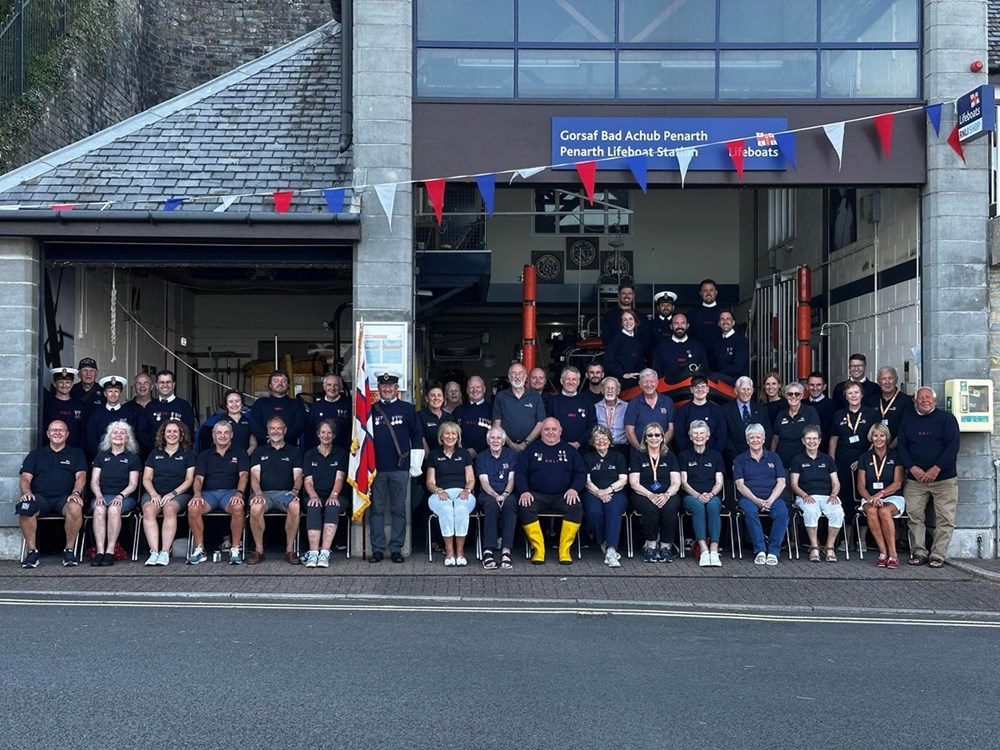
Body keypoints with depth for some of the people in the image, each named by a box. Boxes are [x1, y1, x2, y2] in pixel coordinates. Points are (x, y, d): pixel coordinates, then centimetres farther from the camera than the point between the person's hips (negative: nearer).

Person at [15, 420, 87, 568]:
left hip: (64, 498, -1)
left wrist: (75, 493, -16)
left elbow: (81, 476, 5)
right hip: (40, 496, 1)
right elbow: (25, 478, 12)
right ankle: (32, 551, -23)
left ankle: (69, 550, -23)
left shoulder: (76, 454, 19)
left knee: (75, 508, -37)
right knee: (25, 509, -35)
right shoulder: (36, 454, 23)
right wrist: (26, 492, -11)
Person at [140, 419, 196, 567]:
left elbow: (189, 480, 3)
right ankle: (154, 551, -40)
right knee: (148, 510, -32)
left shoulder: (188, 453, 12)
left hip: (179, 493, -2)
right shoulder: (155, 453, 20)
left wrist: (173, 493, -12)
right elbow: (146, 478, 13)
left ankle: (165, 552, -41)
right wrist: (153, 494, -7)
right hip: (154, 492, 2)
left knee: (170, 509, -36)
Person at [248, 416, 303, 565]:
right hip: (264, 492, 0)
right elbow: (254, 477, 7)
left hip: (285, 492, 0)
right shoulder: (260, 451, 19)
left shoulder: (294, 451, 18)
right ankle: (259, 550, -21)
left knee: (295, 507, -36)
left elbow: (298, 476, 8)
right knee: (255, 508, -36)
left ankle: (290, 550, -24)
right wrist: (258, 493, -13)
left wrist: (295, 490, -14)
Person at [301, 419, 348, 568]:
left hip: (334, 497, -1)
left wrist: (333, 495, -18)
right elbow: (307, 480, 6)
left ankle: (325, 553, -45)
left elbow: (339, 478, 1)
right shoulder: (310, 454, 16)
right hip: (316, 496, 1)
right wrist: (313, 496, -15)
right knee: (313, 508, -34)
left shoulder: (341, 454, 14)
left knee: (332, 507, -36)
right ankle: (313, 553, -45)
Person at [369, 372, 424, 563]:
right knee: (377, 510, 2)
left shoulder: (407, 409, 6)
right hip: (376, 468, 1)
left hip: (400, 468, -1)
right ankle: (377, 549, 7)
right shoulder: (371, 410, 9)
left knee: (399, 510, 3)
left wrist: (416, 465, 1)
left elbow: (417, 436, 6)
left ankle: (396, 549, 8)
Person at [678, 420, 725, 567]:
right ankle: (704, 550, -46)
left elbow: (719, 482, 11)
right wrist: (697, 495, -13)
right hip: (691, 496, -1)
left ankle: (714, 550, -45)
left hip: (712, 496, 1)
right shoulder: (684, 456, 14)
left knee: (713, 506, -35)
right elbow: (683, 482, 5)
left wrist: (710, 494, -11)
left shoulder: (715, 456, 18)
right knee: (698, 506, -36)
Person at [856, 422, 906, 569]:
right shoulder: (865, 458, 12)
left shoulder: (895, 456, 6)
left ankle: (893, 554, -32)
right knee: (871, 511, -35)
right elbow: (861, 486, 6)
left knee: (884, 511, -37)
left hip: (893, 497, -2)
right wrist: (870, 498, -14)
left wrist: (880, 494, -18)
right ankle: (883, 553, -33)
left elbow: (897, 483, -3)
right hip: (870, 498, 2)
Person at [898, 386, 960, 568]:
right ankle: (918, 553, 6)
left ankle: (938, 555, 1)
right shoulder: (907, 420, 11)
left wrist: (936, 469, -16)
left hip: (944, 478, -2)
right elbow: (901, 446, 6)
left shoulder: (946, 418, 1)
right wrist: (913, 468, -10)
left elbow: (953, 446, -7)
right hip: (915, 479, 2)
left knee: (945, 519, -4)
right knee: (914, 516, -3)